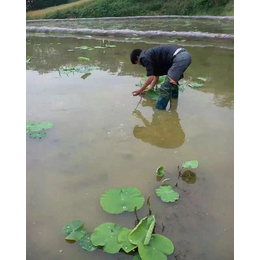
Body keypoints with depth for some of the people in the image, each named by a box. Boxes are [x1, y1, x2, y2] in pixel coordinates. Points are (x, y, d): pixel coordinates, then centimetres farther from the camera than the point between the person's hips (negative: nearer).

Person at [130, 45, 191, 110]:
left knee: (166, 86, -6)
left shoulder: (145, 57, 0)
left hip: (180, 58, -10)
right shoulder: (153, 56, 28)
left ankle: (158, 110, 2)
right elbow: (156, 76, 34)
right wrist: (149, 90, 37)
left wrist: (140, 90, 7)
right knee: (172, 80, 30)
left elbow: (151, 77, -5)